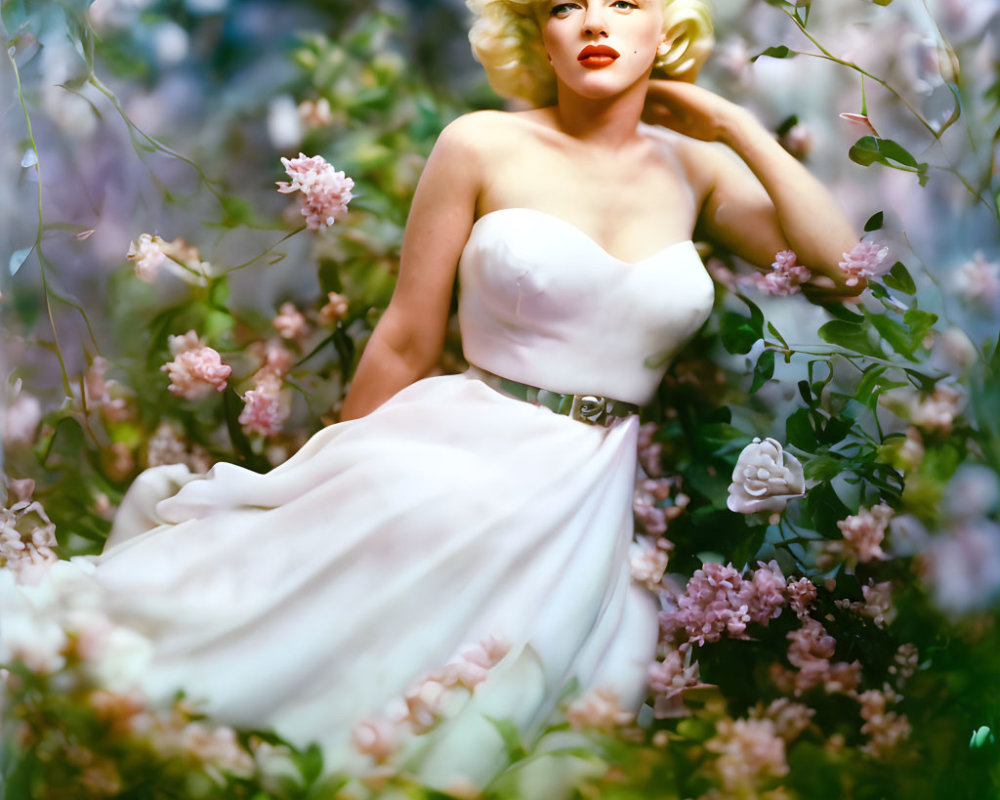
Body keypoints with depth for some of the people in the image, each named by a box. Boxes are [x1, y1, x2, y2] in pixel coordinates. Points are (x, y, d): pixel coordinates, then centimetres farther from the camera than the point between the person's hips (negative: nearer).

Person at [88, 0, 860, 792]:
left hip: (591, 505, 2)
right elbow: (406, 345, 2)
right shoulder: (483, 146, -1)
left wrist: (738, 128, -2)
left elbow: (842, 270, -1)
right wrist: (345, 479, 8)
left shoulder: (692, 168, 8)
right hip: (457, 460, -2)